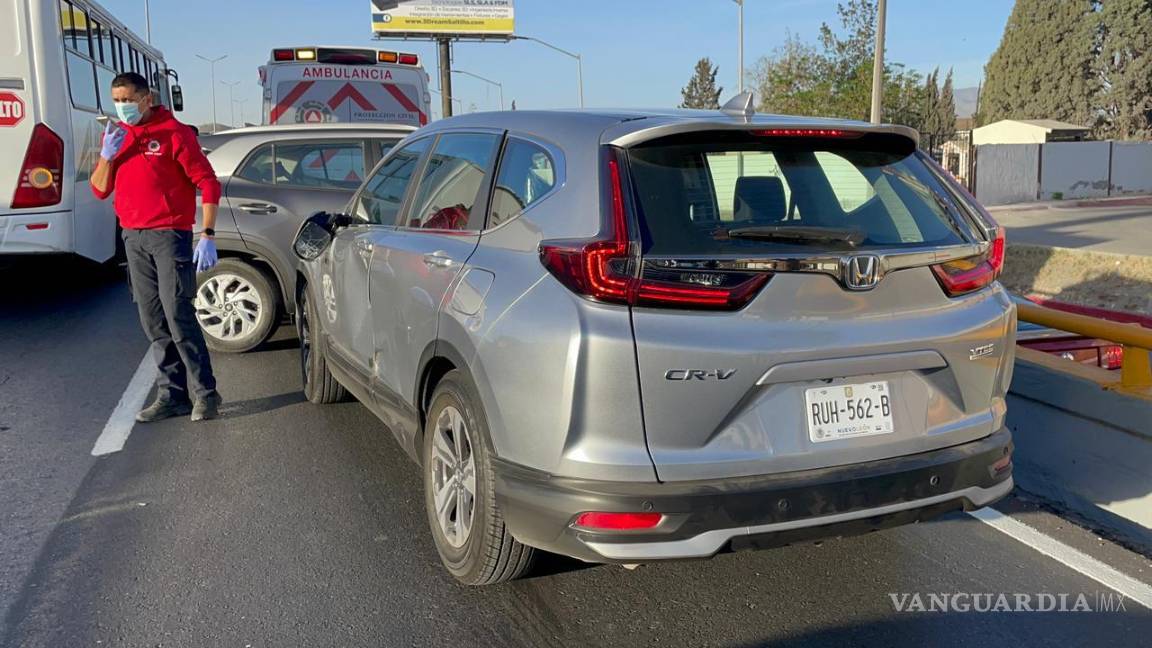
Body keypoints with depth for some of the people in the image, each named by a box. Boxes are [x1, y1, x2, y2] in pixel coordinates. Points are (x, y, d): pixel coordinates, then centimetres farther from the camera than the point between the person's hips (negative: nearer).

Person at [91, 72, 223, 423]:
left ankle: (204, 393, -2)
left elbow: (208, 183, -9)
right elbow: (100, 190, 12)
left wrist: (207, 235, -16)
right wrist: (107, 155, -7)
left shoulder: (173, 132, -6)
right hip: (133, 238, 7)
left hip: (169, 234, -7)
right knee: (153, 321, 7)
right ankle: (173, 394, 14)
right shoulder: (115, 135, 13)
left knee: (178, 315, -11)